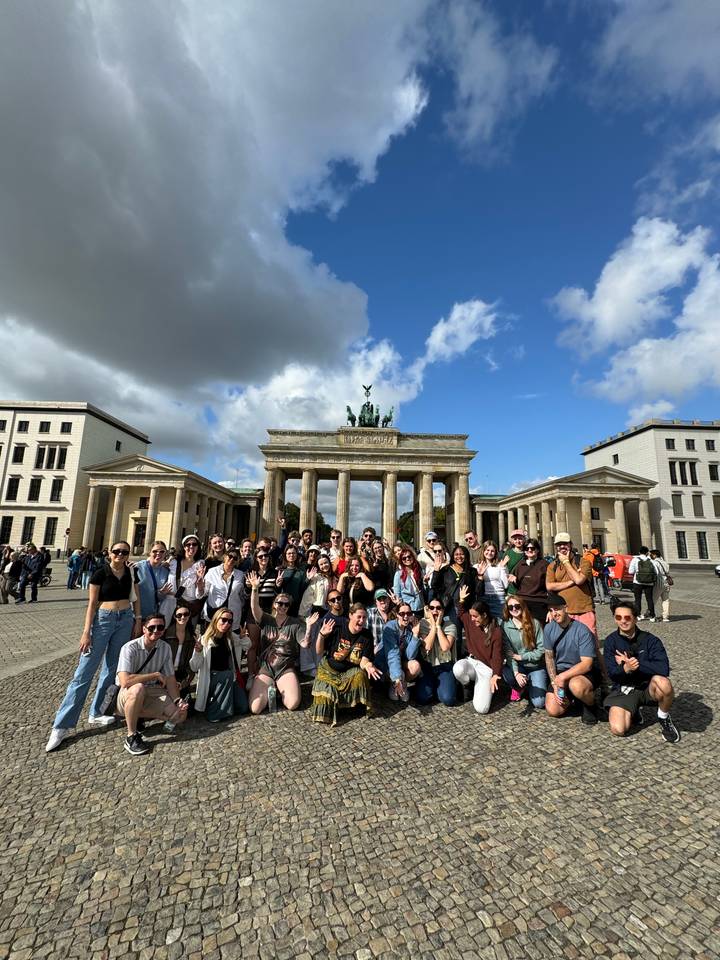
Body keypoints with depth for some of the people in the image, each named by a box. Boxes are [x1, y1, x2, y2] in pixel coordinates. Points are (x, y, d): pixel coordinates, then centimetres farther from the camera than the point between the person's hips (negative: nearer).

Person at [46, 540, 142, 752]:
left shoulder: (131, 573, 3)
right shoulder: (100, 573, -7)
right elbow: (92, 603, -7)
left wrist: (138, 620, 2)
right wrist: (86, 632, -11)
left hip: (125, 620, 4)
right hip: (102, 620, -4)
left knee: (111, 669, 10)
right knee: (85, 671, -3)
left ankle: (97, 713, 26)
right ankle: (62, 725, 6)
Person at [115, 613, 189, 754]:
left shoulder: (165, 648, -3)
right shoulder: (130, 648, -20)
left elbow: (170, 678, 0)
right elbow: (125, 681, -31)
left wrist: (178, 700, -14)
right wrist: (156, 675, -24)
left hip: (152, 693, 5)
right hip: (126, 695, -5)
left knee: (180, 714, -13)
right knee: (138, 688, -39)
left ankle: (140, 714, 8)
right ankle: (131, 736, -19)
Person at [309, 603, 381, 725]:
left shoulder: (367, 635, -10)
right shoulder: (337, 627, -18)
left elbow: (364, 660, -15)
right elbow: (319, 652, -11)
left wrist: (368, 665, -38)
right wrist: (321, 635, -28)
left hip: (350, 671, 1)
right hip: (329, 670, -1)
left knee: (361, 675, -29)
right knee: (324, 699, -17)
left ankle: (359, 705, -2)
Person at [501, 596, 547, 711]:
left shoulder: (534, 623, -8)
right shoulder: (505, 626, -7)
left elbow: (542, 650, -8)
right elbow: (508, 652, -10)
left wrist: (520, 657, -12)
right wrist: (516, 673, -22)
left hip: (536, 667, -1)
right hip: (517, 666, 1)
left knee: (539, 703, -16)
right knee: (506, 673, -32)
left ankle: (528, 686, 20)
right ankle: (519, 688, 5)